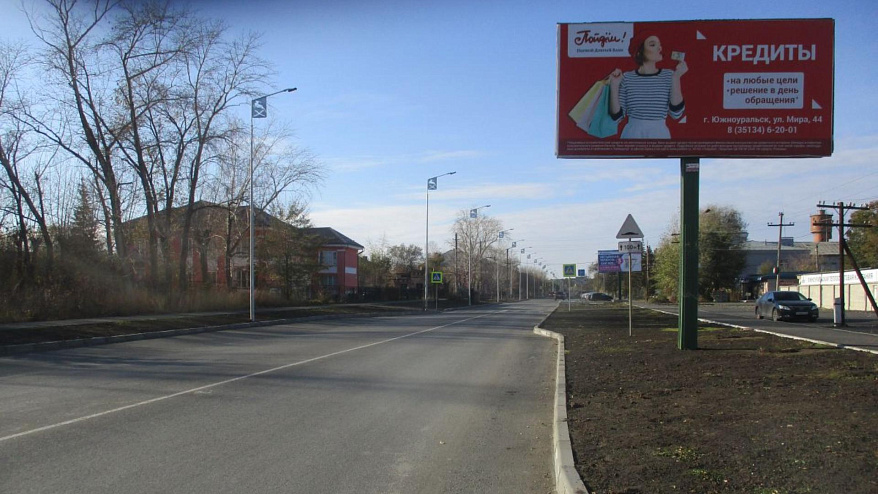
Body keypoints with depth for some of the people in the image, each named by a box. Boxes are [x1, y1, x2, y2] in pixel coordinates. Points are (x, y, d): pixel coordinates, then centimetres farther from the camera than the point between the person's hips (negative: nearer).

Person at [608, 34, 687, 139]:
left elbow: (676, 113, -11)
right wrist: (614, 86, -12)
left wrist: (676, 77, -15)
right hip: (632, 134, -1)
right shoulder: (627, 78, -2)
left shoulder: (668, 76, -1)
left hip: (660, 134, 1)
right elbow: (616, 116, -3)